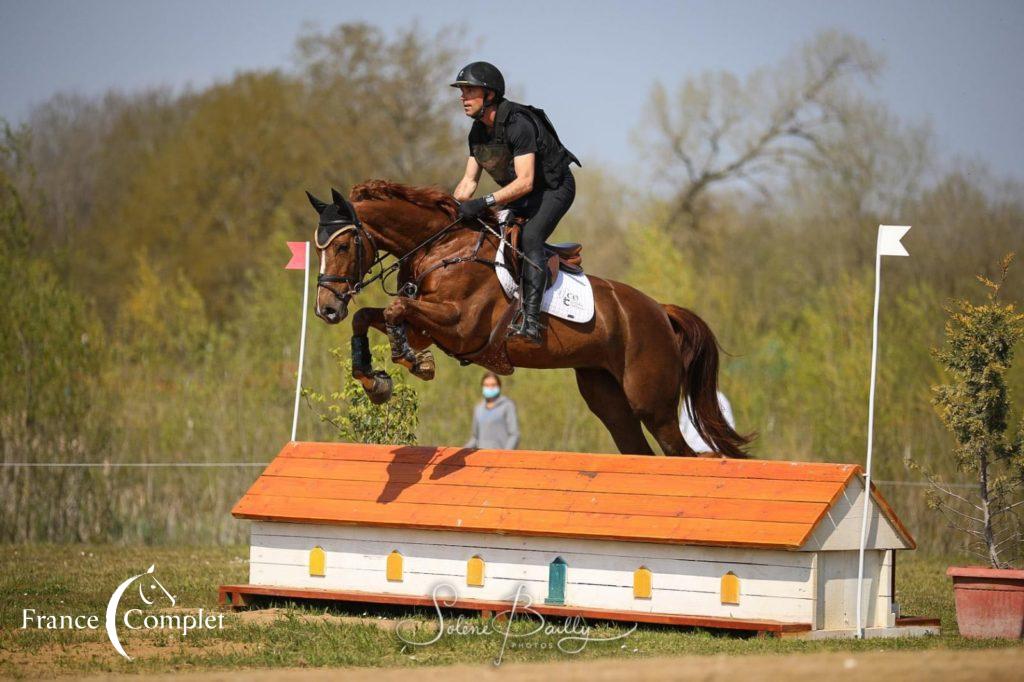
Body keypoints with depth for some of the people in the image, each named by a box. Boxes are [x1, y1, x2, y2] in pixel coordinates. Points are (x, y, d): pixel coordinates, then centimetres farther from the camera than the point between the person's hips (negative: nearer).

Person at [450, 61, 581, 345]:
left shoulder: (518, 125, -29)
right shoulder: (478, 132, -1)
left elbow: (525, 182, -36)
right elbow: (469, 180, 3)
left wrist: (485, 203, -45)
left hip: (555, 188, -9)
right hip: (522, 196, 9)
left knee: (530, 237, -31)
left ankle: (530, 321, -42)